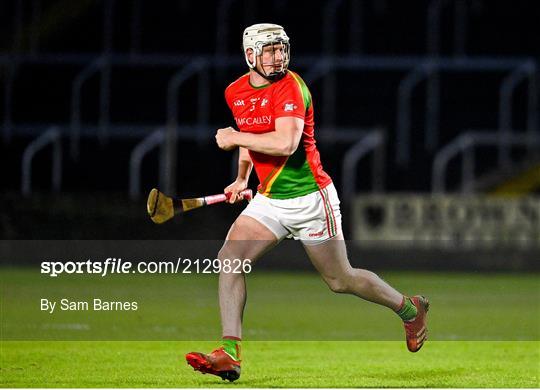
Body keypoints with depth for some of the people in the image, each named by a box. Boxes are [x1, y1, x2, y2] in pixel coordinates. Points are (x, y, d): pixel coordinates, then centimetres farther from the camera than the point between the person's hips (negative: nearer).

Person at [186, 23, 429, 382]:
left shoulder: (291, 88, -19)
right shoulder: (236, 93, 4)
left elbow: (285, 144, -34)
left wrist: (234, 138, -24)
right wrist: (242, 178, 18)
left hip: (309, 200, -6)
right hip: (269, 200, 6)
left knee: (341, 280, 5)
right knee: (229, 257, -13)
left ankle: (410, 309, 31)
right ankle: (229, 355, -16)